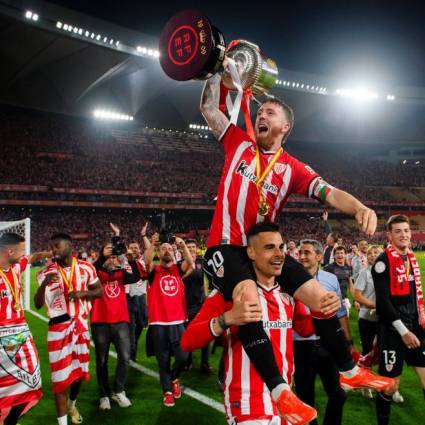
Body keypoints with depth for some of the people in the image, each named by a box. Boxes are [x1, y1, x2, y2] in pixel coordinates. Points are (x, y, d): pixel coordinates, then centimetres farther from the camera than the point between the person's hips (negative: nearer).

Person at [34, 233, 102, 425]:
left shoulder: (86, 268, -2)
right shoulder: (47, 273, -7)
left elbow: (99, 291, 6)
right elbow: (37, 305, -10)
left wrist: (82, 293, -14)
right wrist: (43, 284, -28)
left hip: (81, 324, 3)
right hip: (59, 328, -3)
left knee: (80, 370, 18)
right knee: (61, 376, -4)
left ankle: (72, 404, 46)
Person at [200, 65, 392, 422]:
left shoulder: (293, 169, 4)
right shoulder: (239, 143, 5)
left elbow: (330, 193, -11)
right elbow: (208, 107, 6)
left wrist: (360, 208, -31)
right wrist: (221, 69, 6)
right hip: (227, 247, -3)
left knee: (321, 296, -1)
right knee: (248, 297, -34)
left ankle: (349, 370, 24)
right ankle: (279, 391, -25)